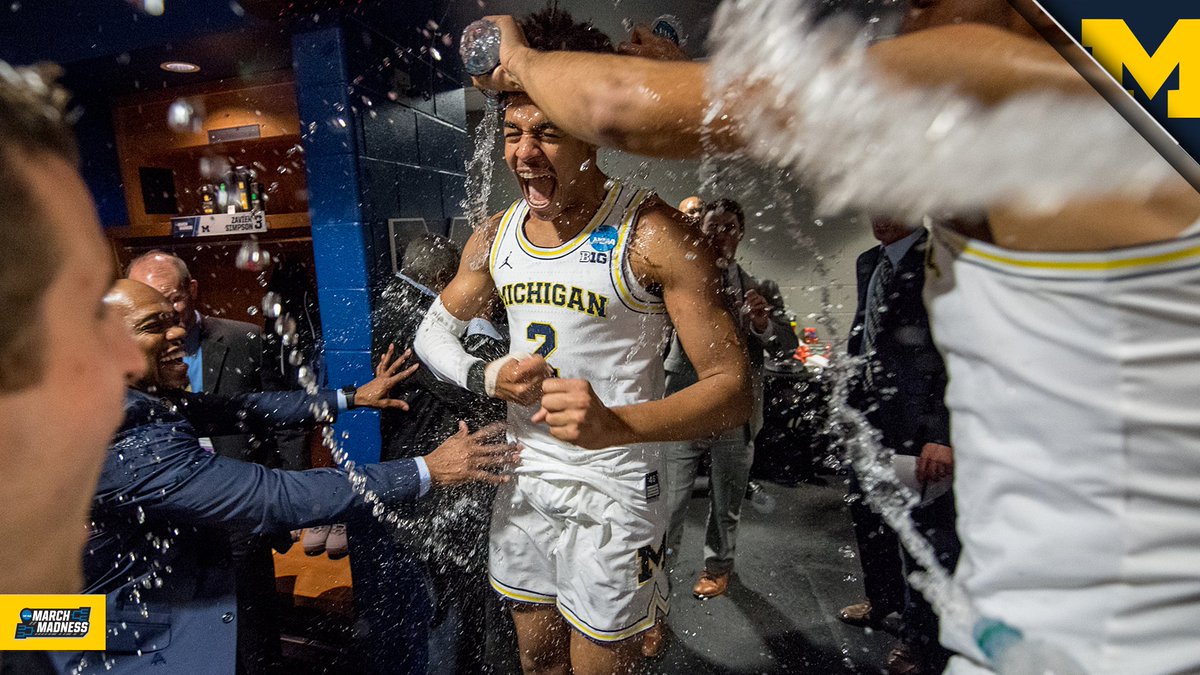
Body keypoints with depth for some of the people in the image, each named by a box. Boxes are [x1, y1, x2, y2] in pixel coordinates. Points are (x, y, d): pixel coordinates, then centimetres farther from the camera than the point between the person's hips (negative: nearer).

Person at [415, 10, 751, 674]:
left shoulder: (654, 234, -18)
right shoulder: (495, 237, 1)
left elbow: (733, 389, -20)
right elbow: (432, 332, 14)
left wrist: (618, 423, -38)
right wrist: (485, 377, -8)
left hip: (612, 496, -5)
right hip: (522, 485, 6)